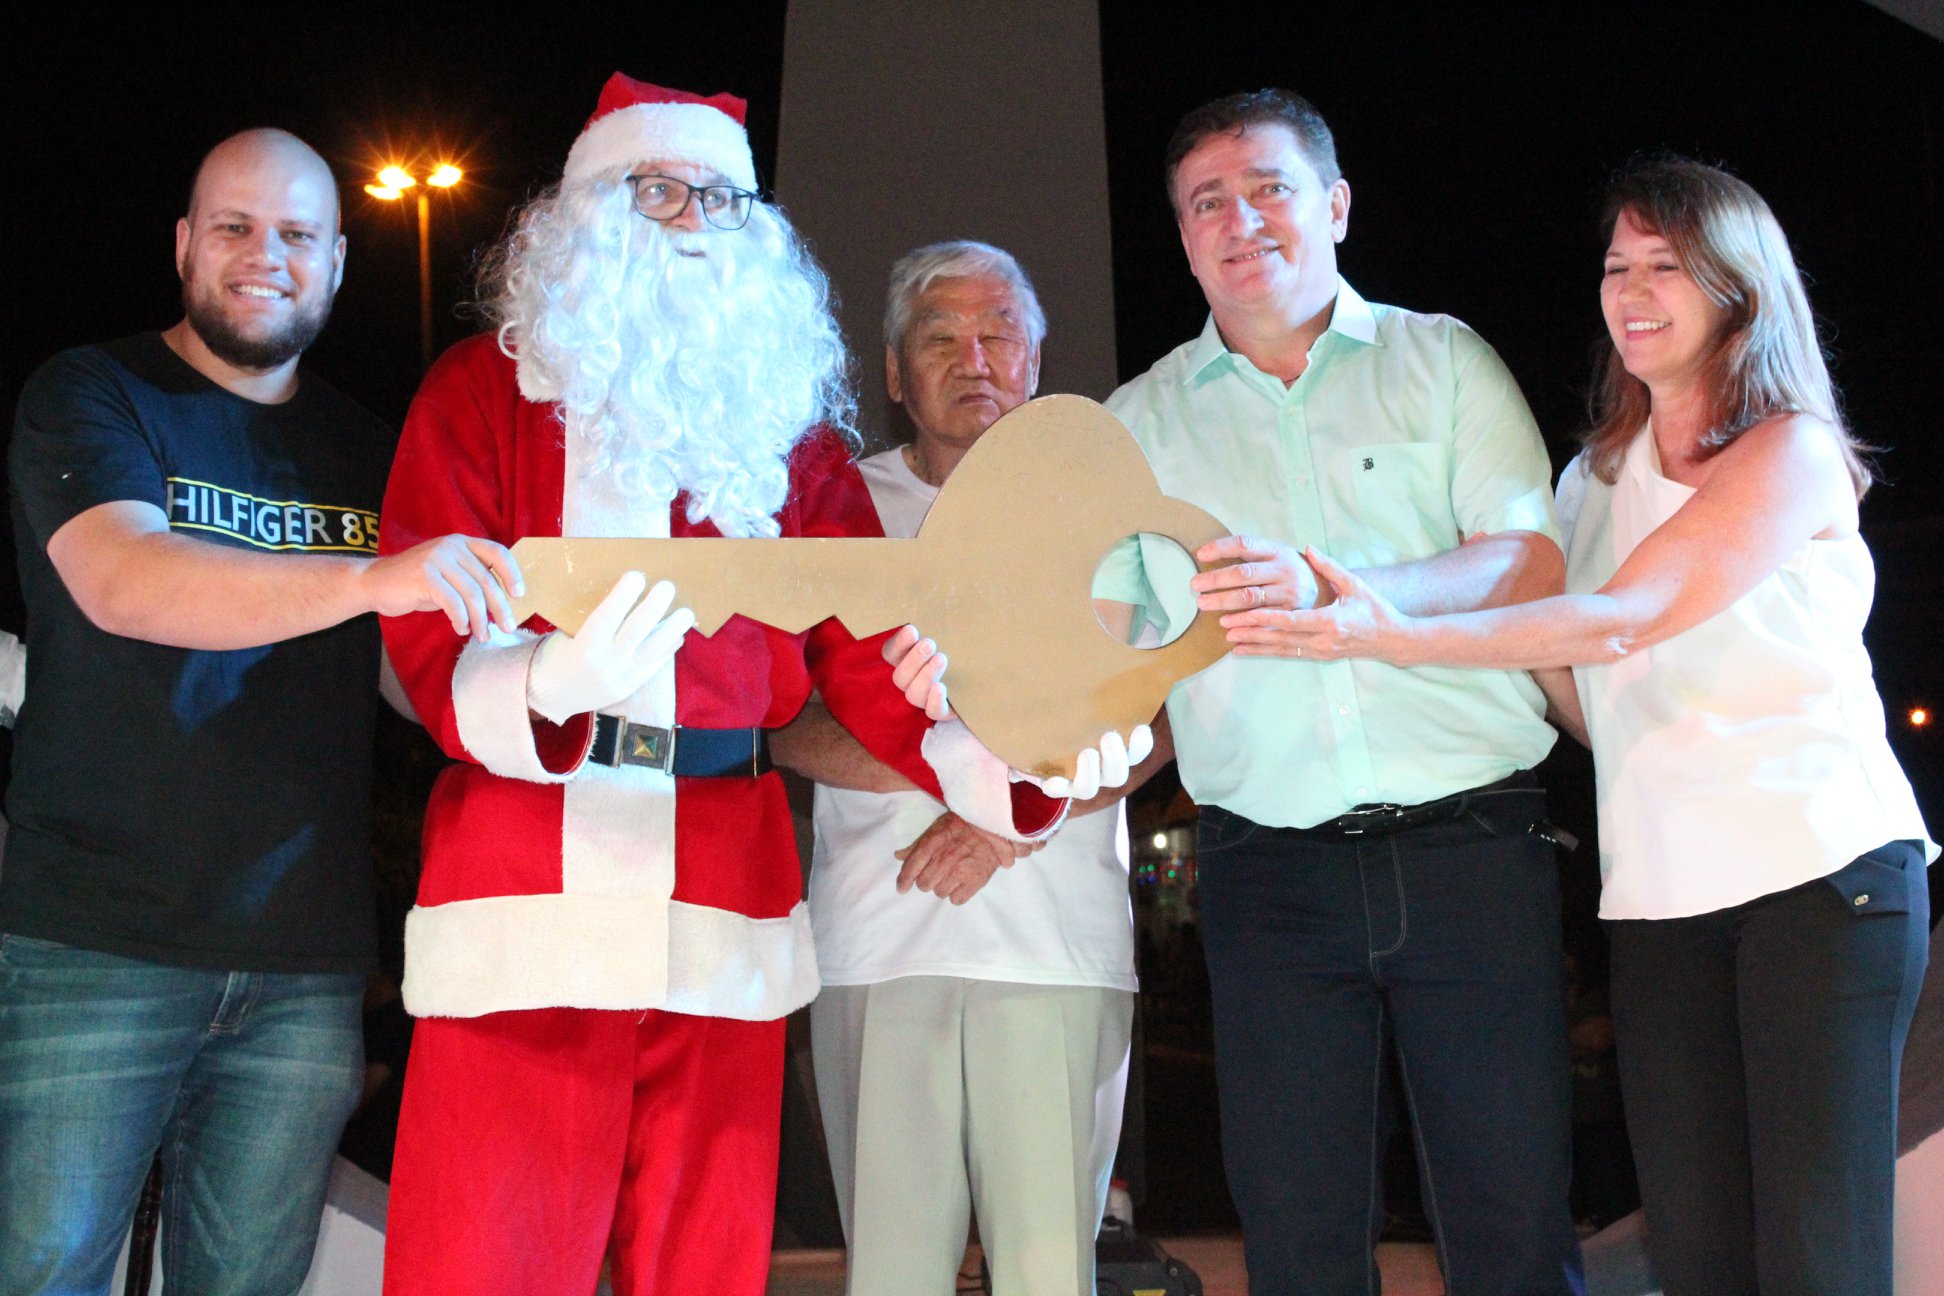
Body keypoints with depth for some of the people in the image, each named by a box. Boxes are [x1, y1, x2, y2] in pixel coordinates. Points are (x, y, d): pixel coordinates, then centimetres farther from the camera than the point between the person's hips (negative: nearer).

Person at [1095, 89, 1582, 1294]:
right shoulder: (1140, 422, 12)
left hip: (1471, 845, -1)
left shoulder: (1441, 360, 8)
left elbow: (1532, 566, -5)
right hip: (1270, 868, 1)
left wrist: (1333, 590, -21)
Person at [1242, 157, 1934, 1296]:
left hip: (1822, 868, -5)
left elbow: (1626, 618, -17)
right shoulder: (1594, 482, 18)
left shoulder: (1795, 452, -3)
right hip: (1660, 893, 6)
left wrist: (1392, 636, -27)